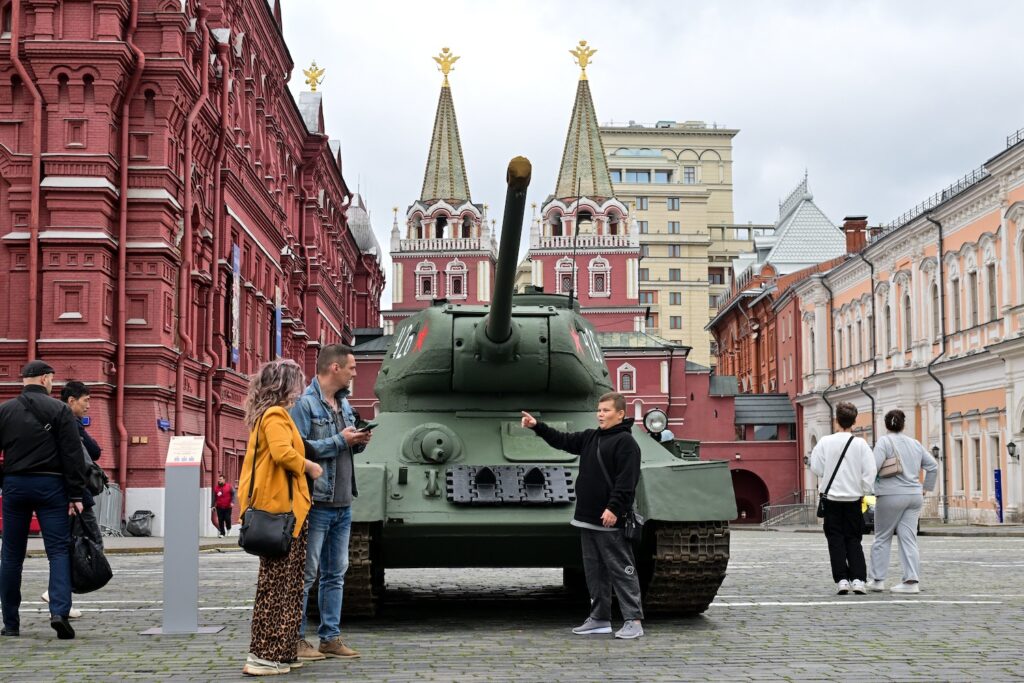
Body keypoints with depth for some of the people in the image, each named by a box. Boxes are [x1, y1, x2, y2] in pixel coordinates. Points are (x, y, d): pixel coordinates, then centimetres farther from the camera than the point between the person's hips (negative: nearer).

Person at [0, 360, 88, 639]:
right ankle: (59, 611, -18)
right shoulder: (59, 410, -3)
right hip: (50, 485, -3)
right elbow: (73, 456, -8)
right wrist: (76, 495, -6)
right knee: (59, 550, -1)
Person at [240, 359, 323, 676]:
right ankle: (265, 656, -5)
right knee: (278, 585, -7)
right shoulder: (276, 415, -12)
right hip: (282, 508, -10)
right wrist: (309, 467, -11)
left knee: (278, 584, 13)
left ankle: (279, 652, 17)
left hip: (275, 509, 10)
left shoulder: (266, 415, 20)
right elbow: (283, 452, -26)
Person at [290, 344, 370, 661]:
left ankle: (331, 637, 20)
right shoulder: (304, 403, -12)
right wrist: (340, 440, -17)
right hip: (316, 502, -9)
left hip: (343, 504, 9)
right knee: (306, 574, -2)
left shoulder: (344, 403, 15)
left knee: (335, 574, 13)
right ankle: (295, 639, 6)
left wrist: (358, 443, 2)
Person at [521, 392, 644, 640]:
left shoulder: (625, 442, -10)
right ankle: (600, 618, 20)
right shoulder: (590, 437, 16)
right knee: (594, 570, 12)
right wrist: (537, 427, 15)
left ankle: (633, 621, -3)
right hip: (587, 518, 9)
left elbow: (626, 481, -18)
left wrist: (614, 509, -25)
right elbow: (563, 440, 24)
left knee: (621, 570, -6)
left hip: (610, 520, -9)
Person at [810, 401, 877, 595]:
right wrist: (863, 491, 6)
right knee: (854, 540, 10)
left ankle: (841, 579, -1)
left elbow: (816, 468, -3)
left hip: (831, 497, -1)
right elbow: (869, 472, -7)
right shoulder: (861, 444, -7)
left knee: (836, 540, 6)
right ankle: (858, 579, -1)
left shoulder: (825, 442, -7)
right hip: (853, 499, 1)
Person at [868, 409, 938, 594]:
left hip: (891, 495, -5)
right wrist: (925, 488, 21)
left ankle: (877, 579, 9)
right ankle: (912, 580, -4)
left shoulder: (885, 441, -7)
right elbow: (933, 466, 15)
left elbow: (874, 466, -19)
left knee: (882, 537, 7)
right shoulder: (915, 443, 12)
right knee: (909, 538, 4)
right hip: (914, 496, 5)